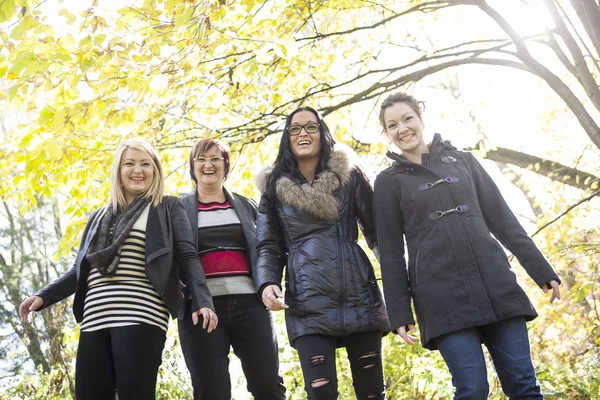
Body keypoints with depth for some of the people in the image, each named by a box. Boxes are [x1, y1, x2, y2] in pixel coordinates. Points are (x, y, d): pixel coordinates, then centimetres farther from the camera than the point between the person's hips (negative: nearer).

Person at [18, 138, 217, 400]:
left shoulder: (168, 208, 12)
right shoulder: (100, 217, 25)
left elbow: (188, 258, 2)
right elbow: (81, 269, 26)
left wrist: (202, 300, -13)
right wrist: (44, 296, 13)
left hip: (140, 317, -5)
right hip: (96, 319, 5)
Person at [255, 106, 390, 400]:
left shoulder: (349, 176, 10)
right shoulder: (274, 188, 11)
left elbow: (378, 232, 10)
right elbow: (269, 247, 11)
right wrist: (267, 283, -9)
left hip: (359, 297, 1)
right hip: (308, 304, -1)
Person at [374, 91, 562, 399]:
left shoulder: (462, 160, 15)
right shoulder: (388, 182, 8)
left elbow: (502, 219, 13)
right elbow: (391, 252, 5)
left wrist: (541, 270, 8)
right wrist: (399, 312, -2)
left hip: (495, 284, 3)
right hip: (442, 295, -2)